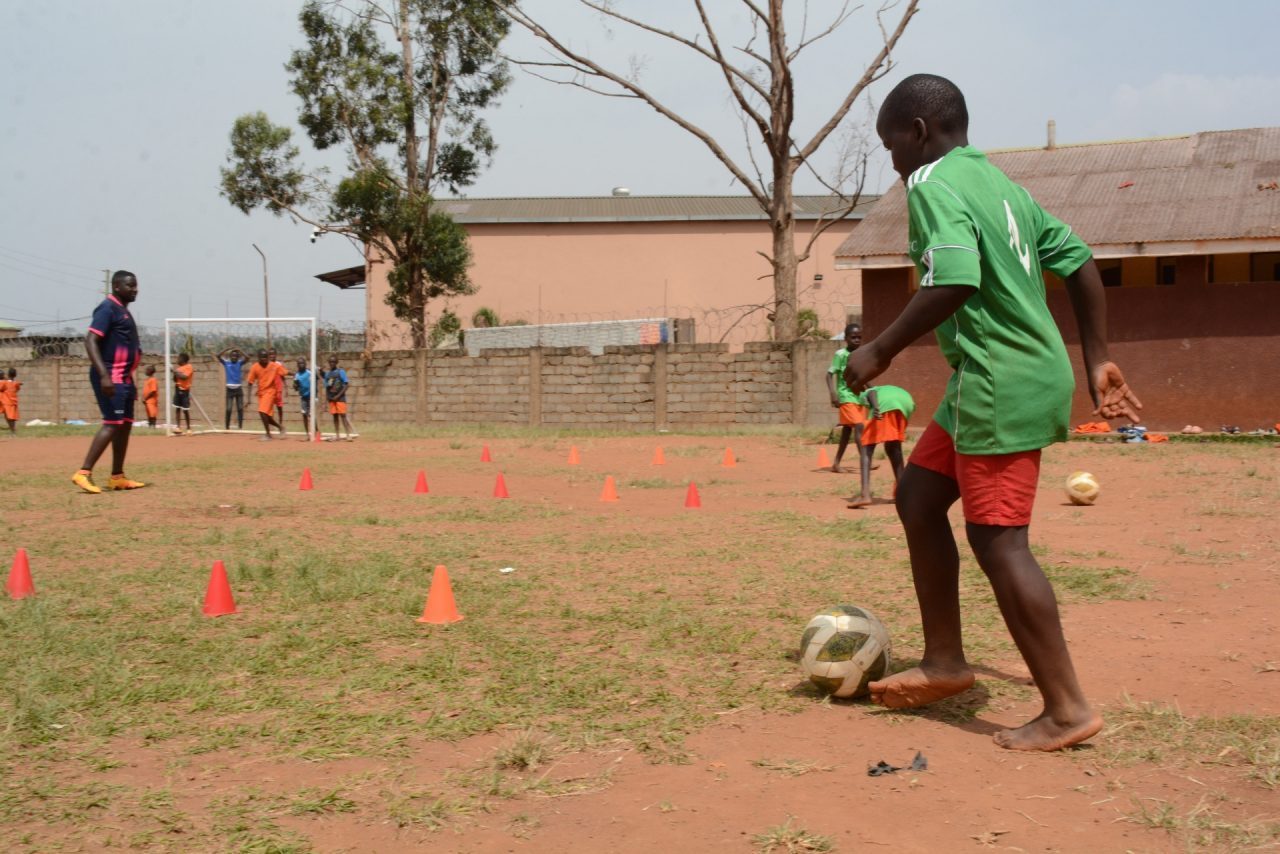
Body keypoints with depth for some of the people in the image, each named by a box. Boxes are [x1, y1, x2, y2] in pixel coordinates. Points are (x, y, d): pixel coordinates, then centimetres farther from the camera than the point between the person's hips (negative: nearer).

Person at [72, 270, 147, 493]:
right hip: (110, 376, -10)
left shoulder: (123, 310, 18)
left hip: (123, 377, 10)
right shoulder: (108, 308, -11)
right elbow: (90, 341, -21)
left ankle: (117, 477, 16)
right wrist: (104, 375, -30)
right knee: (113, 423, -15)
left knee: (125, 424, 11)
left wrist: (129, 381, 24)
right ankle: (84, 473, -15)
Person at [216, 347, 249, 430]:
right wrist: (227, 349, -15)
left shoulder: (240, 363, 4)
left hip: (239, 388, 1)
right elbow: (218, 356, -10)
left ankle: (240, 426, 7)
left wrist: (240, 350, -14)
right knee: (228, 409, -2)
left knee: (240, 408, 2)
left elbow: (247, 358, -13)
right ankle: (227, 427, 5)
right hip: (230, 389, -1)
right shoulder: (226, 363, 4)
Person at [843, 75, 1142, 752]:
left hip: (1001, 387, -10)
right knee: (918, 498, 17)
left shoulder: (933, 182, -10)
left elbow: (952, 283, -25)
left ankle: (1066, 710, 1)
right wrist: (1097, 362, 20)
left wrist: (880, 351, -14)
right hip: (1032, 372, 10)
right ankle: (944, 663, 23)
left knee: (998, 542, -5)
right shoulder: (1000, 183, 17)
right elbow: (1079, 263, 17)